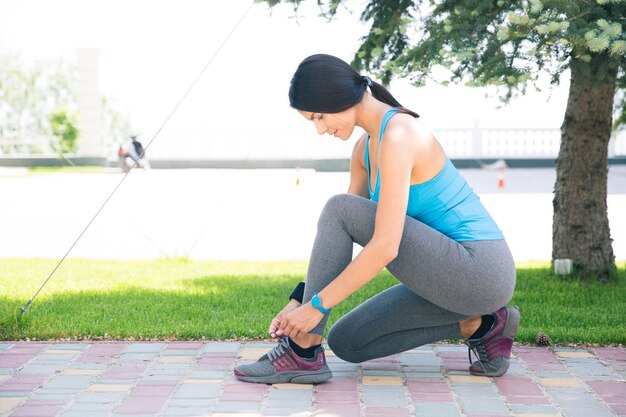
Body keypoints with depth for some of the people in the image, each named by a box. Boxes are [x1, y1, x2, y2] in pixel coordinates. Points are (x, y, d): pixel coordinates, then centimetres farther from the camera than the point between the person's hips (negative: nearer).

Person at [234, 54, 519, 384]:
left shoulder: (398, 137, -20)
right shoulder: (365, 148, 10)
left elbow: (385, 247, -26)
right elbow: (335, 238, 14)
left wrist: (317, 305, -19)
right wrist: (299, 300, 6)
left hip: (480, 270, -10)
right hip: (456, 278, 10)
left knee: (339, 210, -15)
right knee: (345, 342, 11)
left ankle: (302, 353, -10)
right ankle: (478, 325, 9)